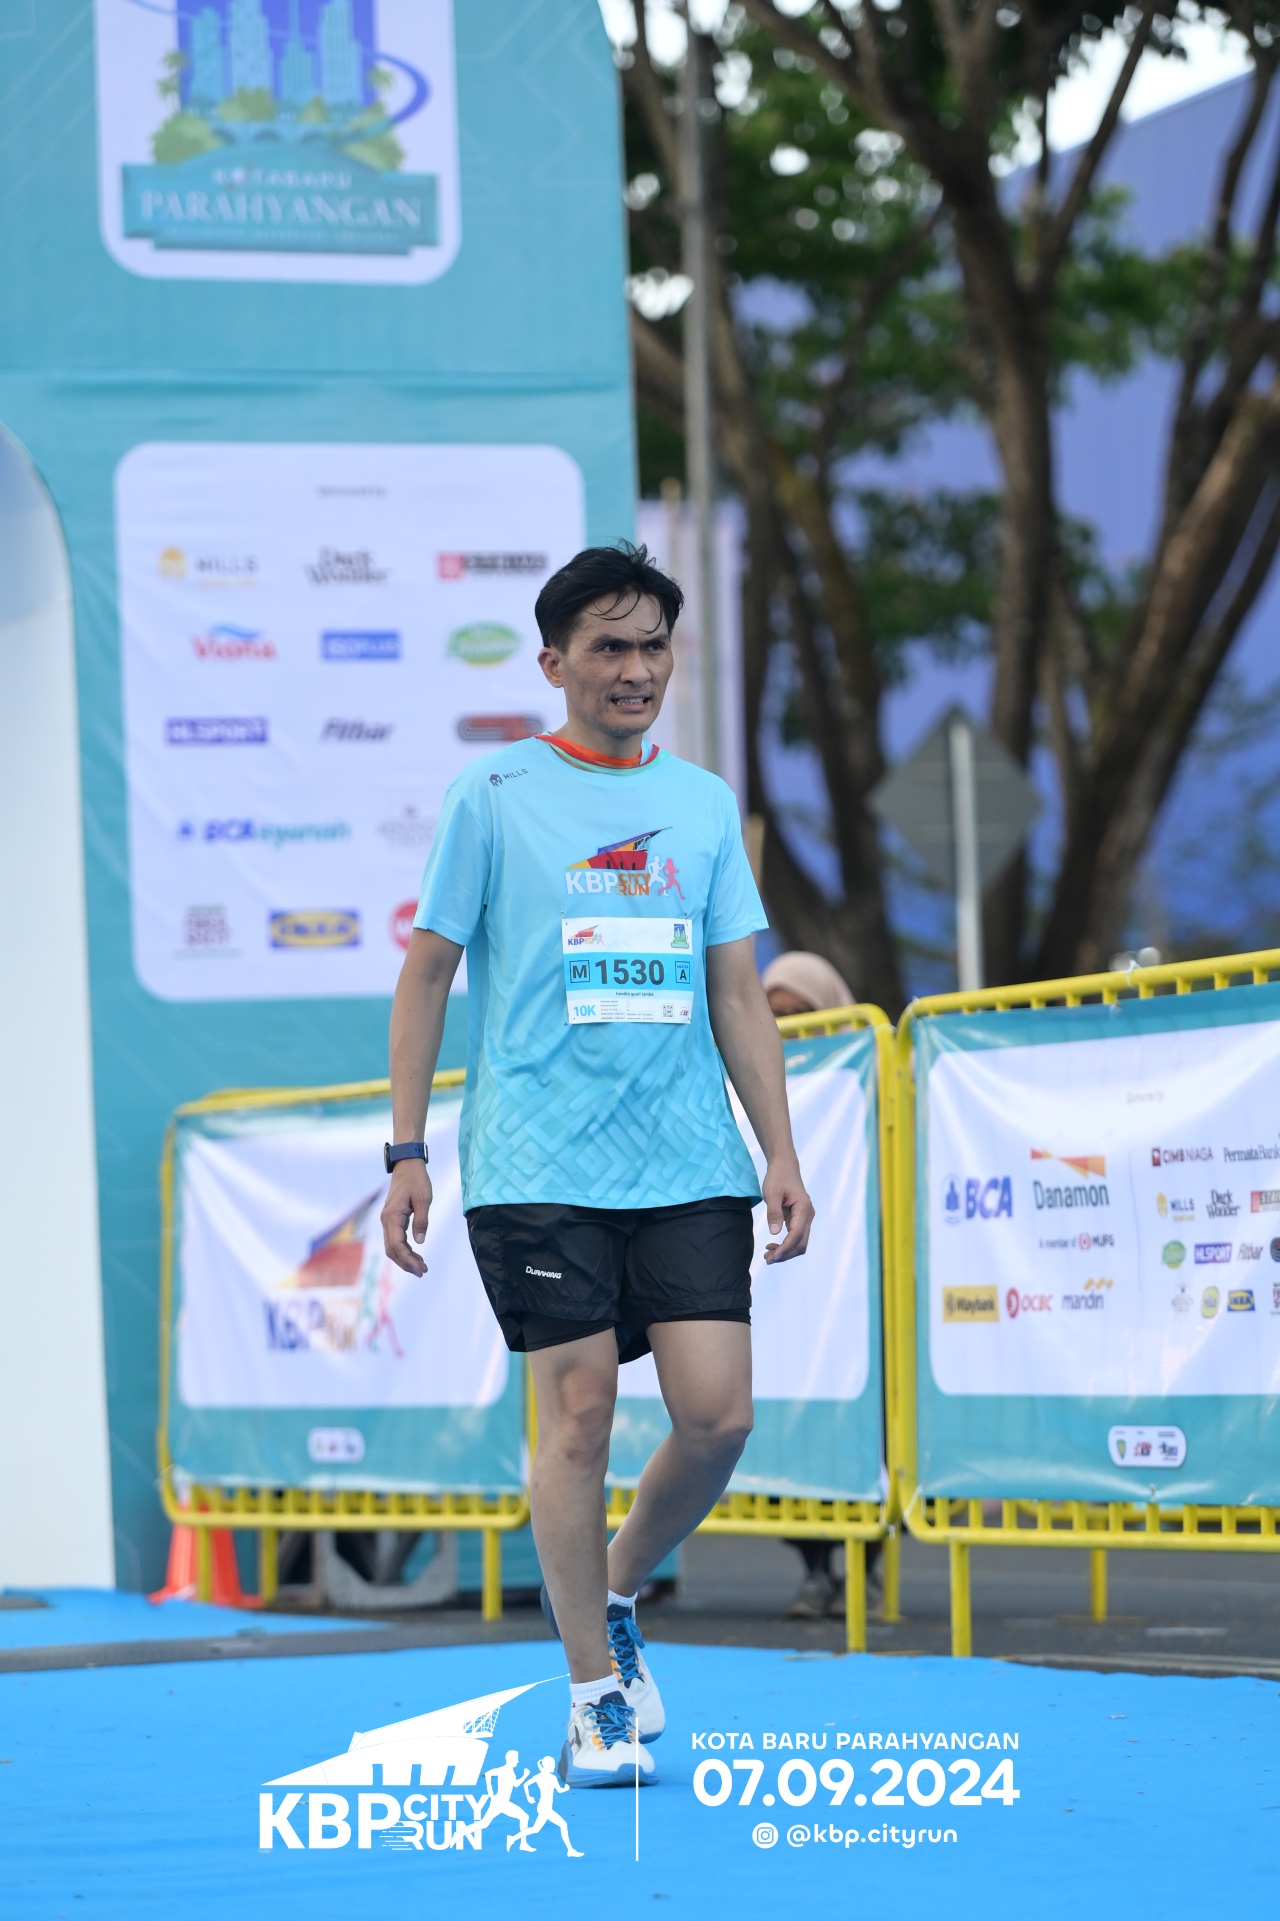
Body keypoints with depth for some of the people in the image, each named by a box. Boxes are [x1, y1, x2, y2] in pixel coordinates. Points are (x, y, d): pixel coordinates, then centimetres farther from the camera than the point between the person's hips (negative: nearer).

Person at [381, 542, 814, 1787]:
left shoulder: (704, 804, 13)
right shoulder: (490, 797, 2)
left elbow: (737, 995, 14)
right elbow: (425, 975, 4)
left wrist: (781, 1154, 7)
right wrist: (405, 1150, -1)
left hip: (690, 1169, 3)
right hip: (538, 1166, -3)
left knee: (718, 1415, -6)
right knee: (579, 1411, -6)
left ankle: (611, 1593, 22)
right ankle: (595, 1693, 7)